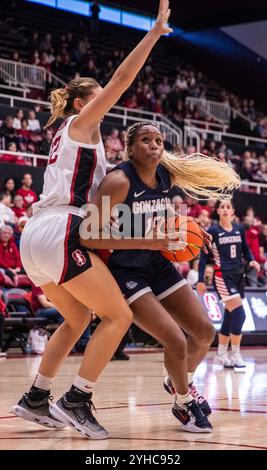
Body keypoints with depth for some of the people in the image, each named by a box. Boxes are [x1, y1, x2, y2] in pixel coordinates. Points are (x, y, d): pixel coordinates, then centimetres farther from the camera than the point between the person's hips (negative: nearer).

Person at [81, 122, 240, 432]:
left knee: (205, 332, 6)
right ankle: (183, 403, 13)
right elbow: (87, 235, -30)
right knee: (176, 341, -15)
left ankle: (180, 382, 36)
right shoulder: (119, 181, -24)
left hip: (159, 265, 7)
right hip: (126, 272, -7)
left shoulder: (168, 176, -5)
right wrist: (145, 242, -32)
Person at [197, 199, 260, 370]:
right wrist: (200, 280, -7)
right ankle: (236, 355, -7)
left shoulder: (240, 229, 7)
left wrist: (252, 260, -4)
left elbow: (245, 249, 17)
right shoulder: (213, 231, -5)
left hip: (239, 276, 5)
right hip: (223, 276, -5)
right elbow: (204, 256, -3)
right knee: (239, 314, -15)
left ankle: (221, 354, 22)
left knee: (230, 316, 10)